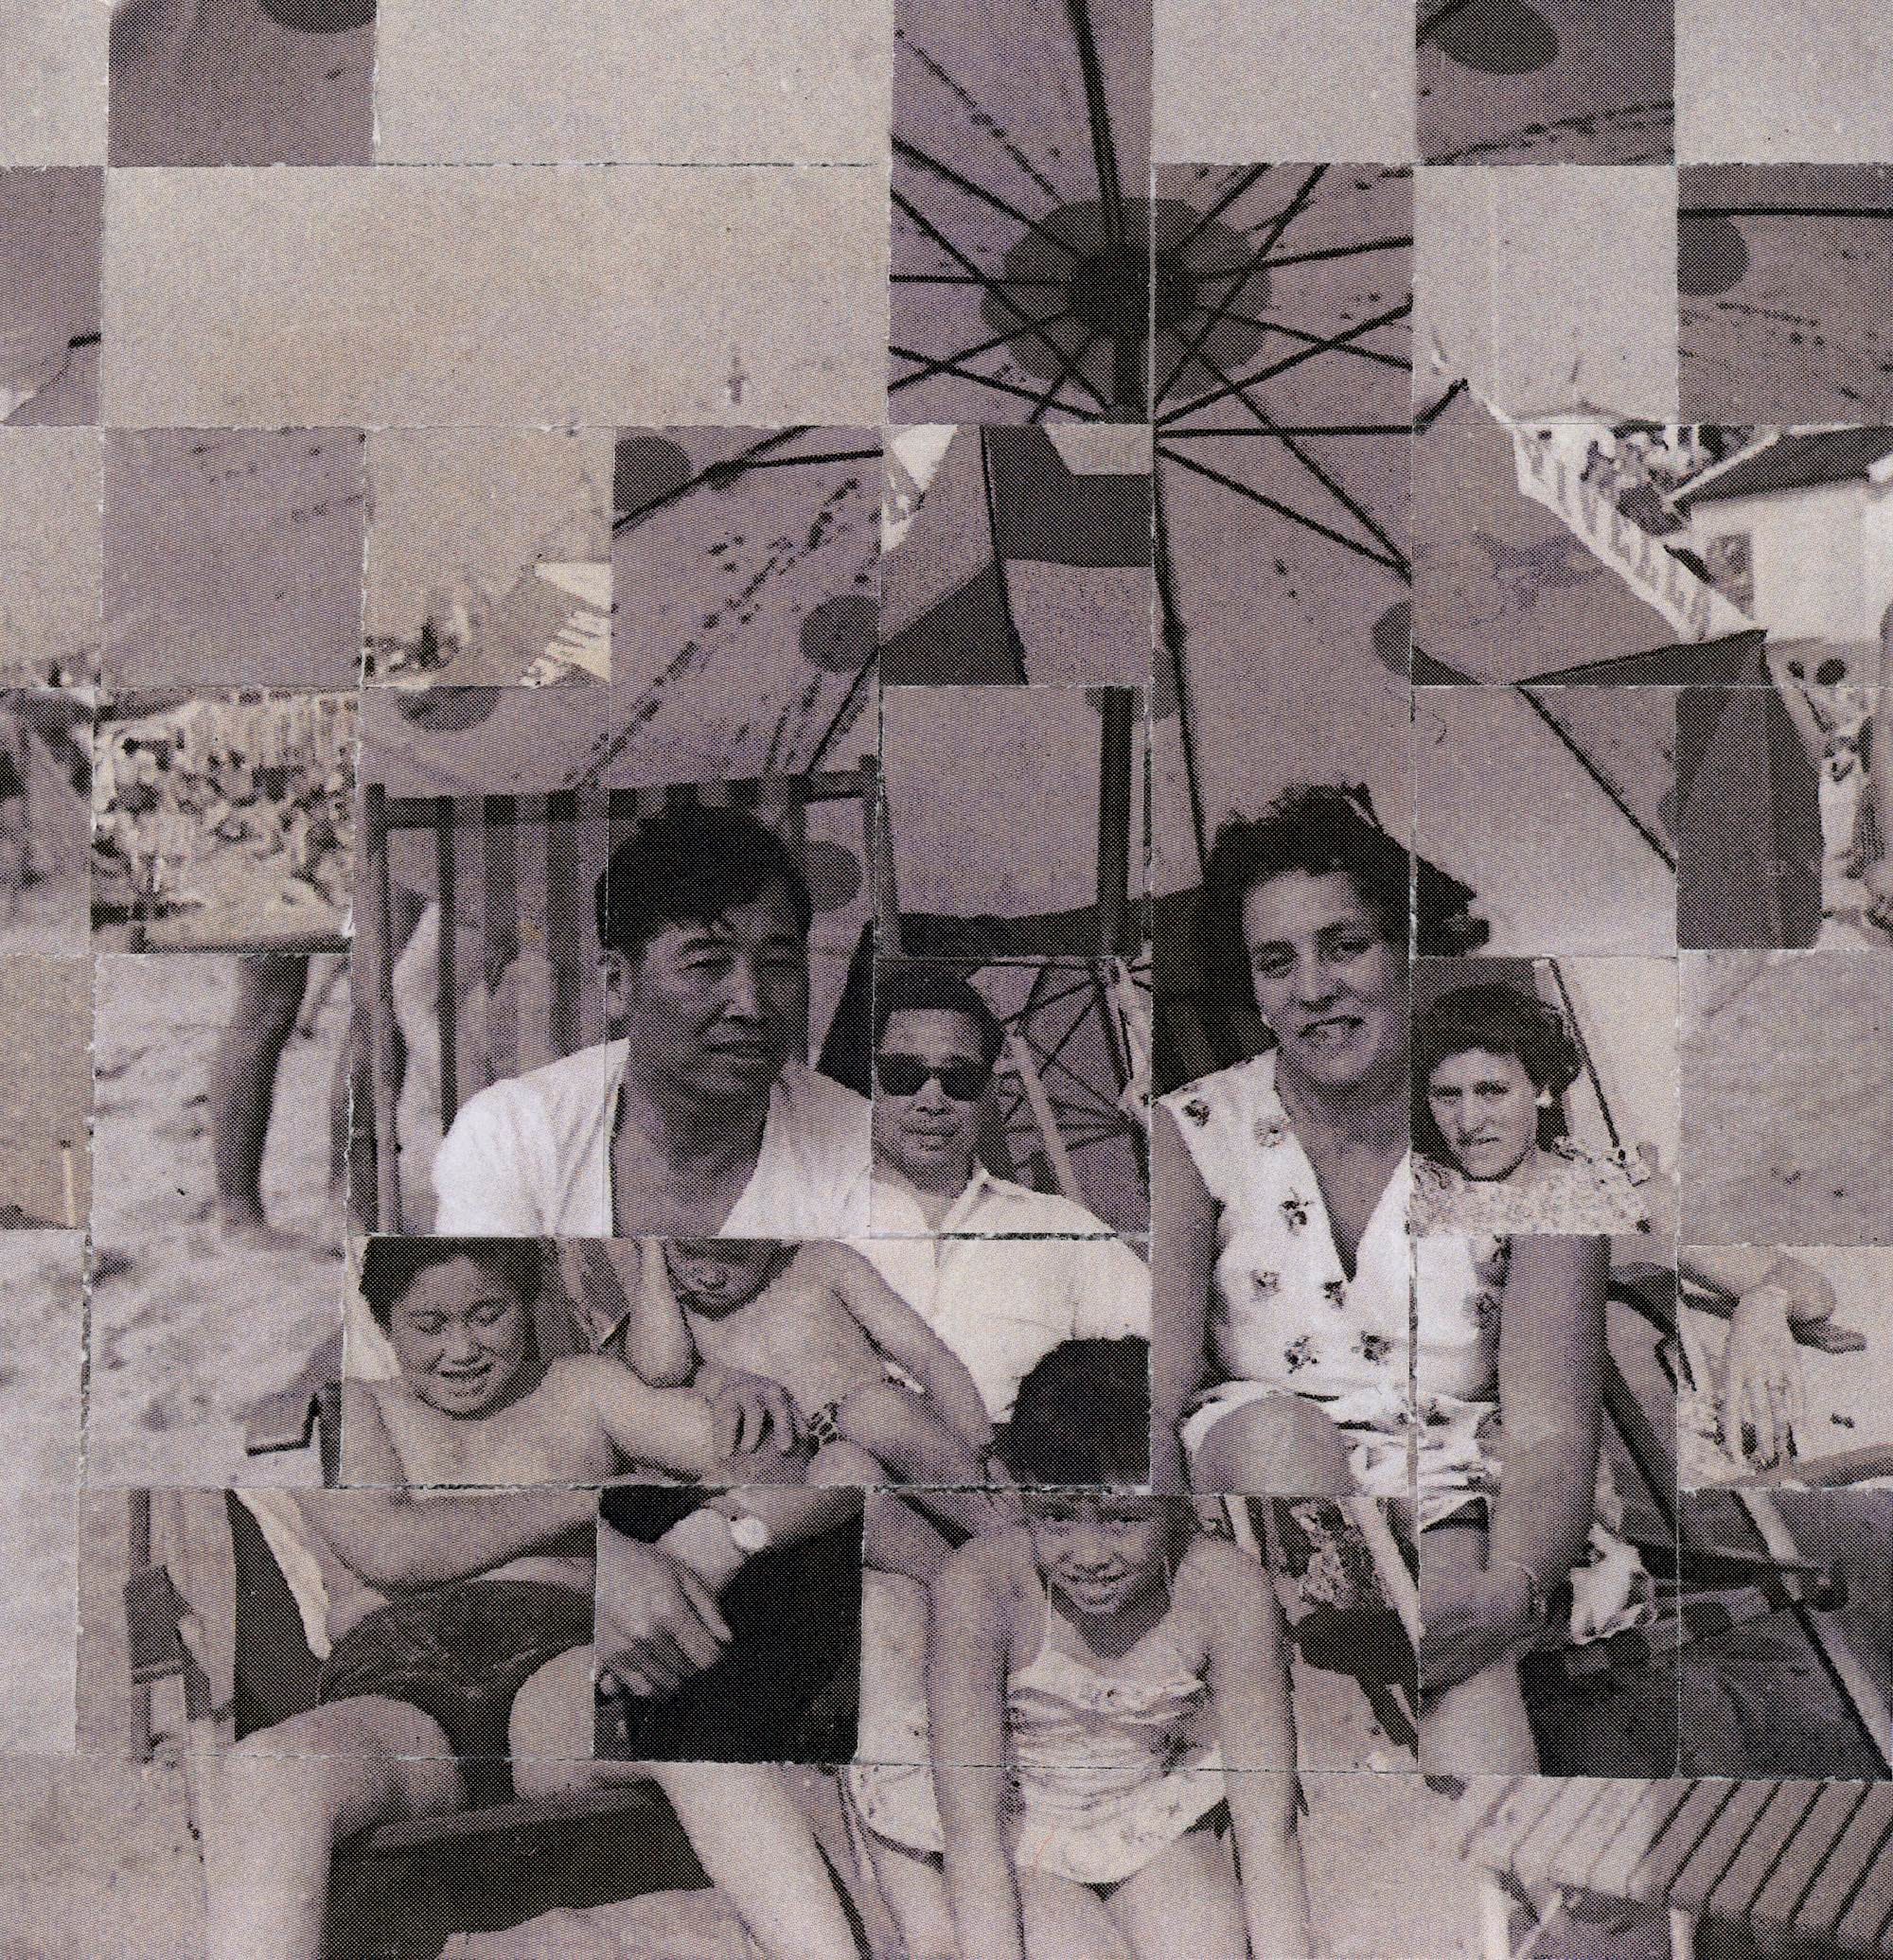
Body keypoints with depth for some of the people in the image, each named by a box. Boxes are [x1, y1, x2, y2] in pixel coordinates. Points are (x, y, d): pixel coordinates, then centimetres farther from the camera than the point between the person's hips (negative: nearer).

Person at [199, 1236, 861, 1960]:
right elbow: (389, 1549, 1)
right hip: (392, 1691, 0)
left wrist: (708, 1538, -10)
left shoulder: (580, 1391, 24)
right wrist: (598, 1496, 3)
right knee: (261, 1776, -36)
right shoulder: (349, 1406, 23)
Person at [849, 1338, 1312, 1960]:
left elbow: (1267, 1836, -21)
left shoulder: (1228, 1589, -25)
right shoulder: (979, 1583, -30)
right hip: (1005, 1828, -2)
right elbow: (972, 1838, -30)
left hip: (1152, 1823, 2)